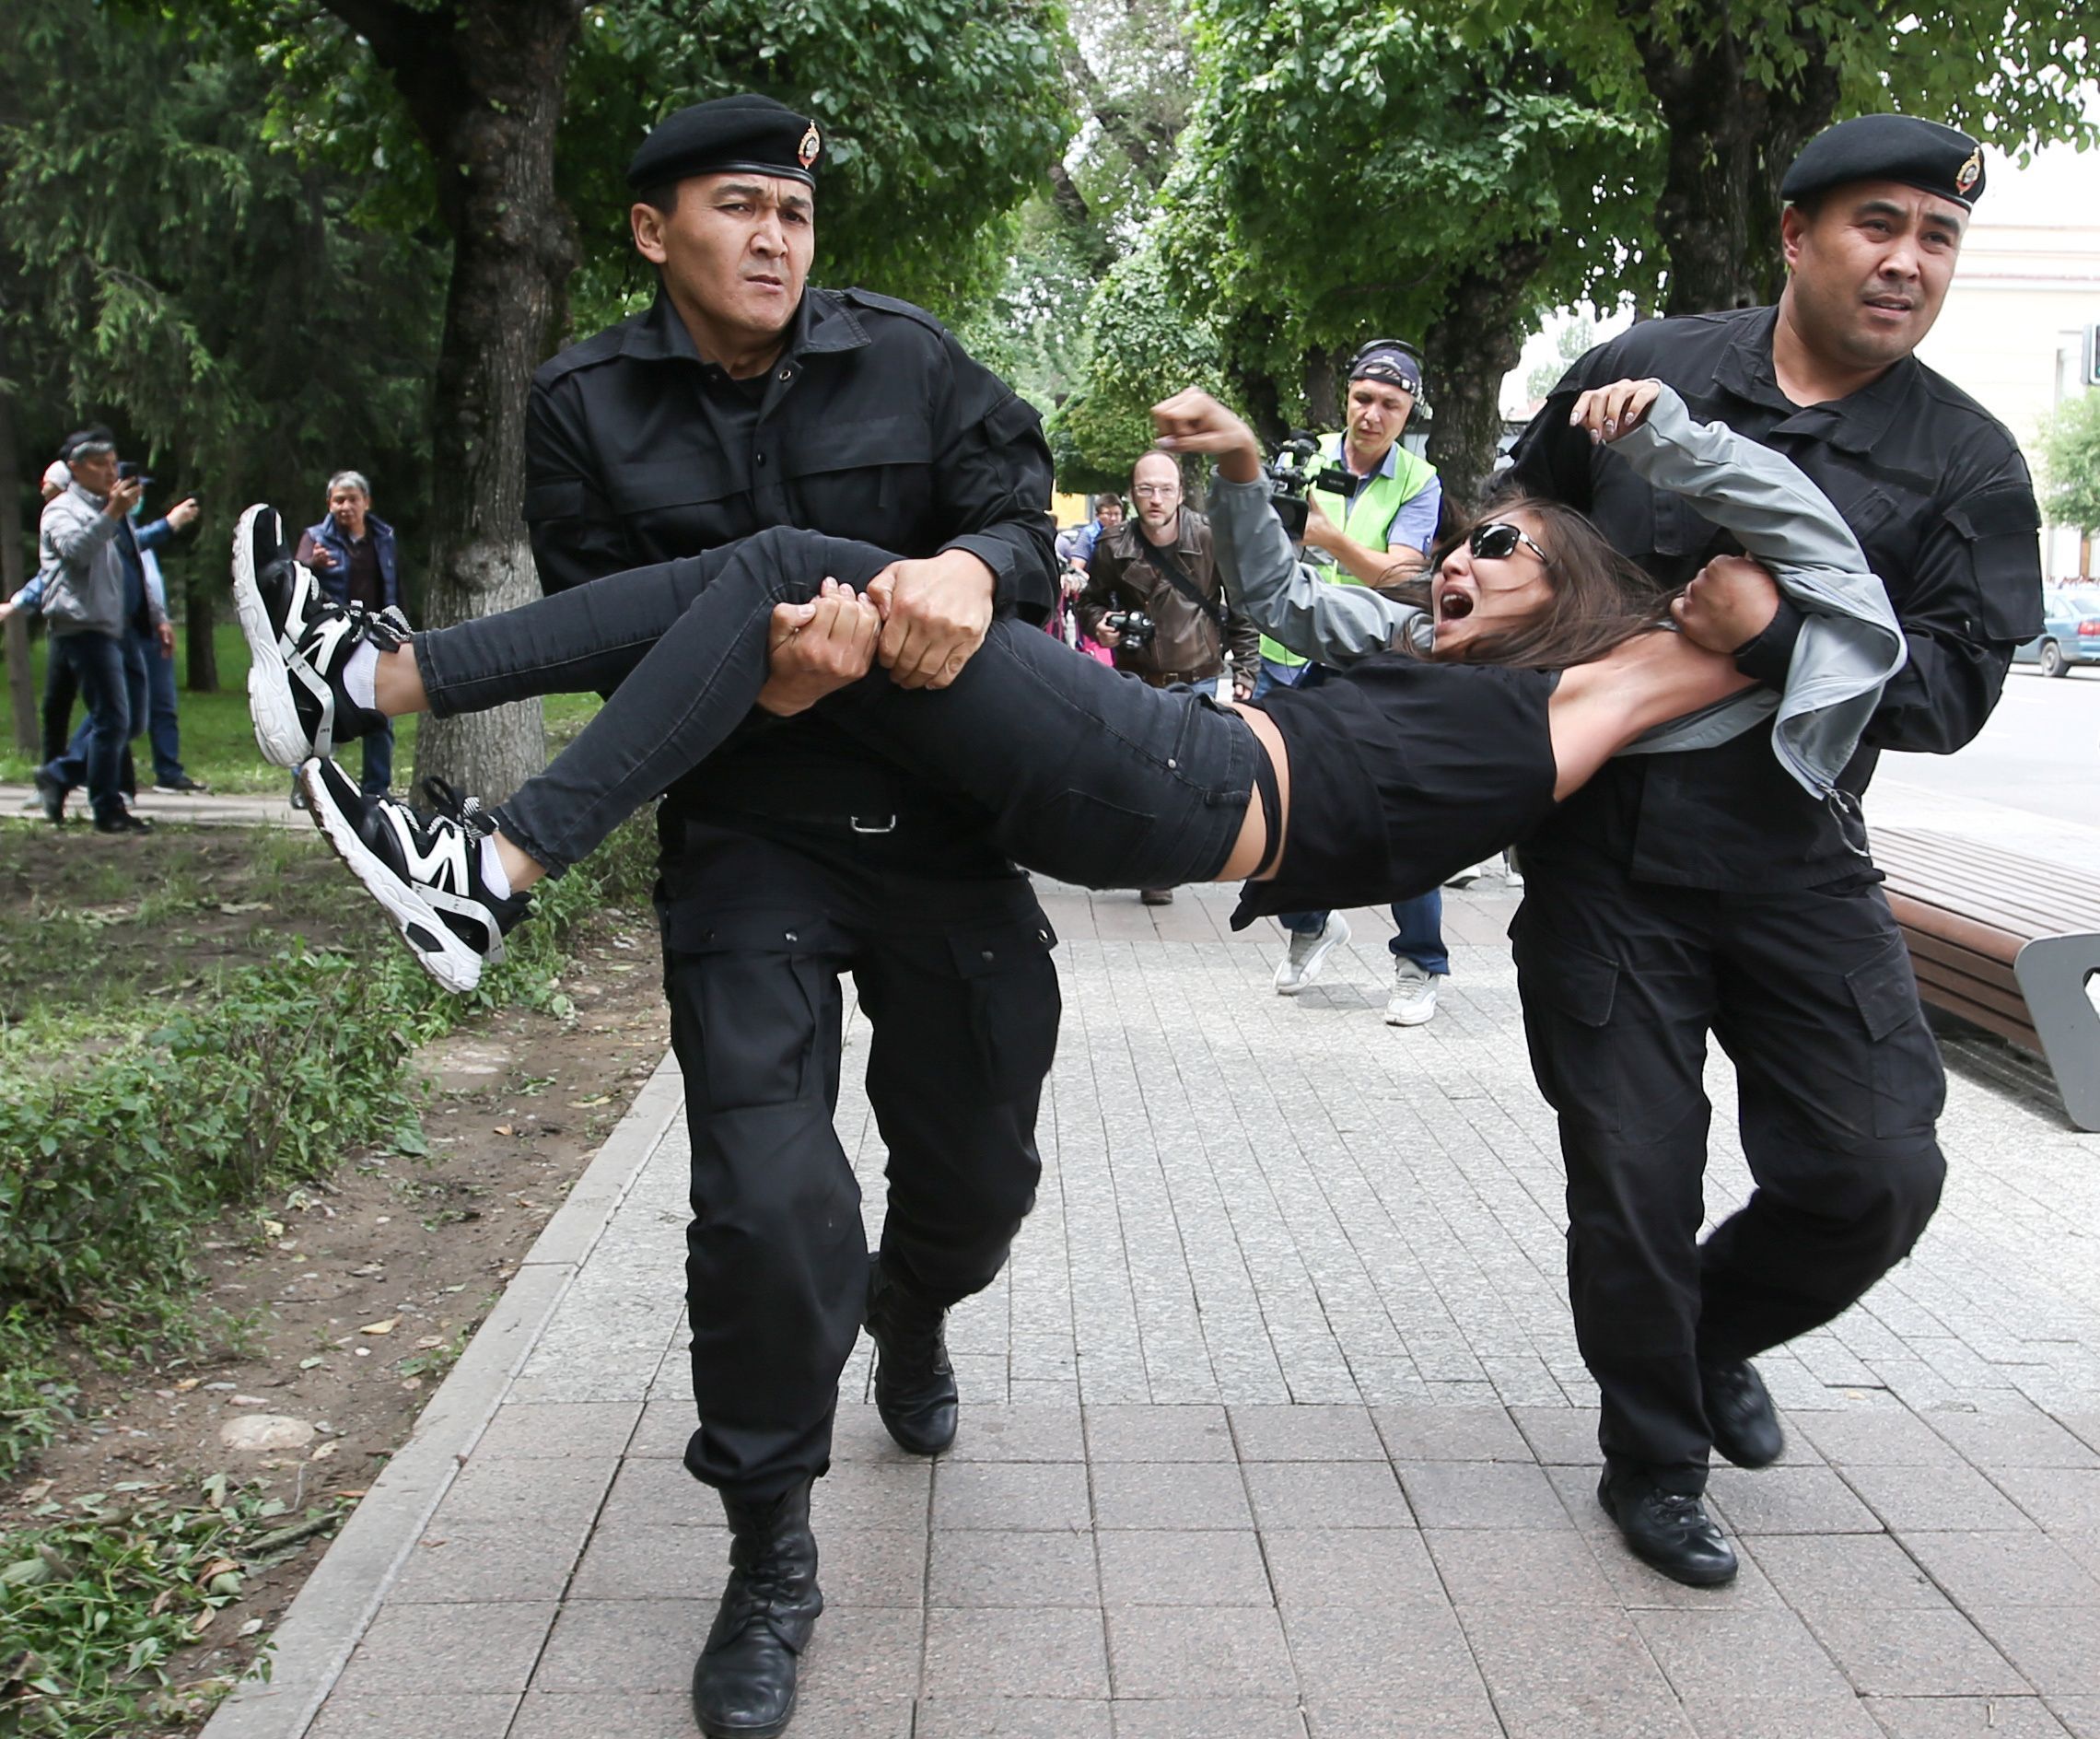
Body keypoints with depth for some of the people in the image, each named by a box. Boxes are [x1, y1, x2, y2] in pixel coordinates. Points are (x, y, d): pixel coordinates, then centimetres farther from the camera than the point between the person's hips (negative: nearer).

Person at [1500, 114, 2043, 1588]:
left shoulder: (1968, 465, -1)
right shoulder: (1643, 374, 1)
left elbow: (1955, 690, -9)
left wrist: (1778, 634, -23)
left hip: (1796, 866, 1)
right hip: (1606, 854, -1)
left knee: (1877, 1176, -1)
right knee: (1635, 1179, 4)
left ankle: (1714, 1335, 31)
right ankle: (1653, 1459, 26)